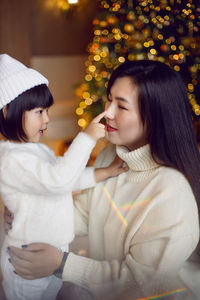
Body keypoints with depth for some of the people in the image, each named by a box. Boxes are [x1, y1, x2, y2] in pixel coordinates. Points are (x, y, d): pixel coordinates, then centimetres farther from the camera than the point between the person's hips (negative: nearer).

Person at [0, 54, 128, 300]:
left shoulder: (37, 149, 7)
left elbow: (69, 177, 10)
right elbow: (57, 180, -36)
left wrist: (105, 172, -1)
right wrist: (87, 137, -31)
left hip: (54, 250, 9)